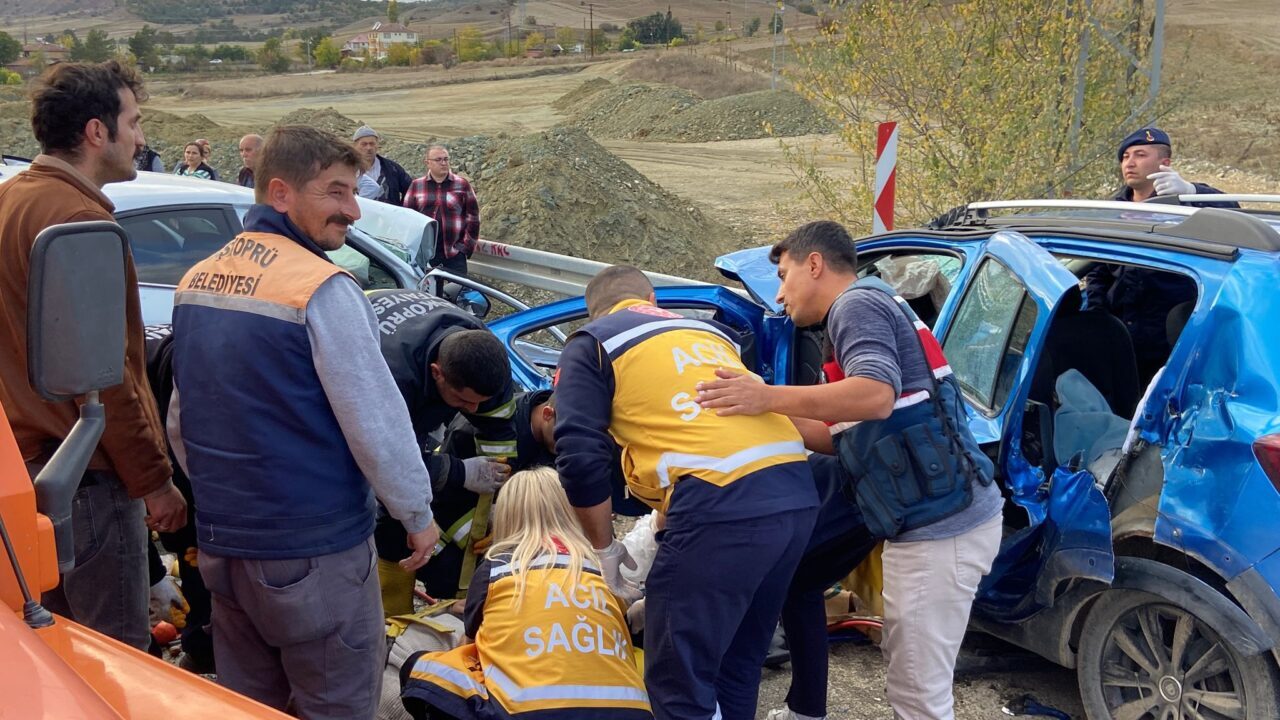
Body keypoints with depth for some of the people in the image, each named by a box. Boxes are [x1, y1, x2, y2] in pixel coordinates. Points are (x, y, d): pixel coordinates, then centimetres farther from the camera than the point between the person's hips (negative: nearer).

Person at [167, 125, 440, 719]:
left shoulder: (195, 281, 6)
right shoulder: (322, 291, -19)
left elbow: (180, 421, 14)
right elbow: (376, 422, -19)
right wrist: (418, 515, -5)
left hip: (221, 544, 8)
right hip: (312, 552, -7)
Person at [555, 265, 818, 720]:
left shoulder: (591, 345, 13)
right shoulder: (708, 331, 31)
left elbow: (580, 458, 1)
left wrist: (605, 549, 14)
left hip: (722, 501, -7)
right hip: (796, 491, 7)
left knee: (679, 682, 2)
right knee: (735, 667, 21)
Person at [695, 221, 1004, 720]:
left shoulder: (857, 303, -8)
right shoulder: (867, 310, 22)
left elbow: (877, 395, -28)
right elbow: (846, 438, 19)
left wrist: (770, 397, -29)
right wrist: (766, 411, 13)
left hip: (943, 525, -10)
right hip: (925, 514, 10)